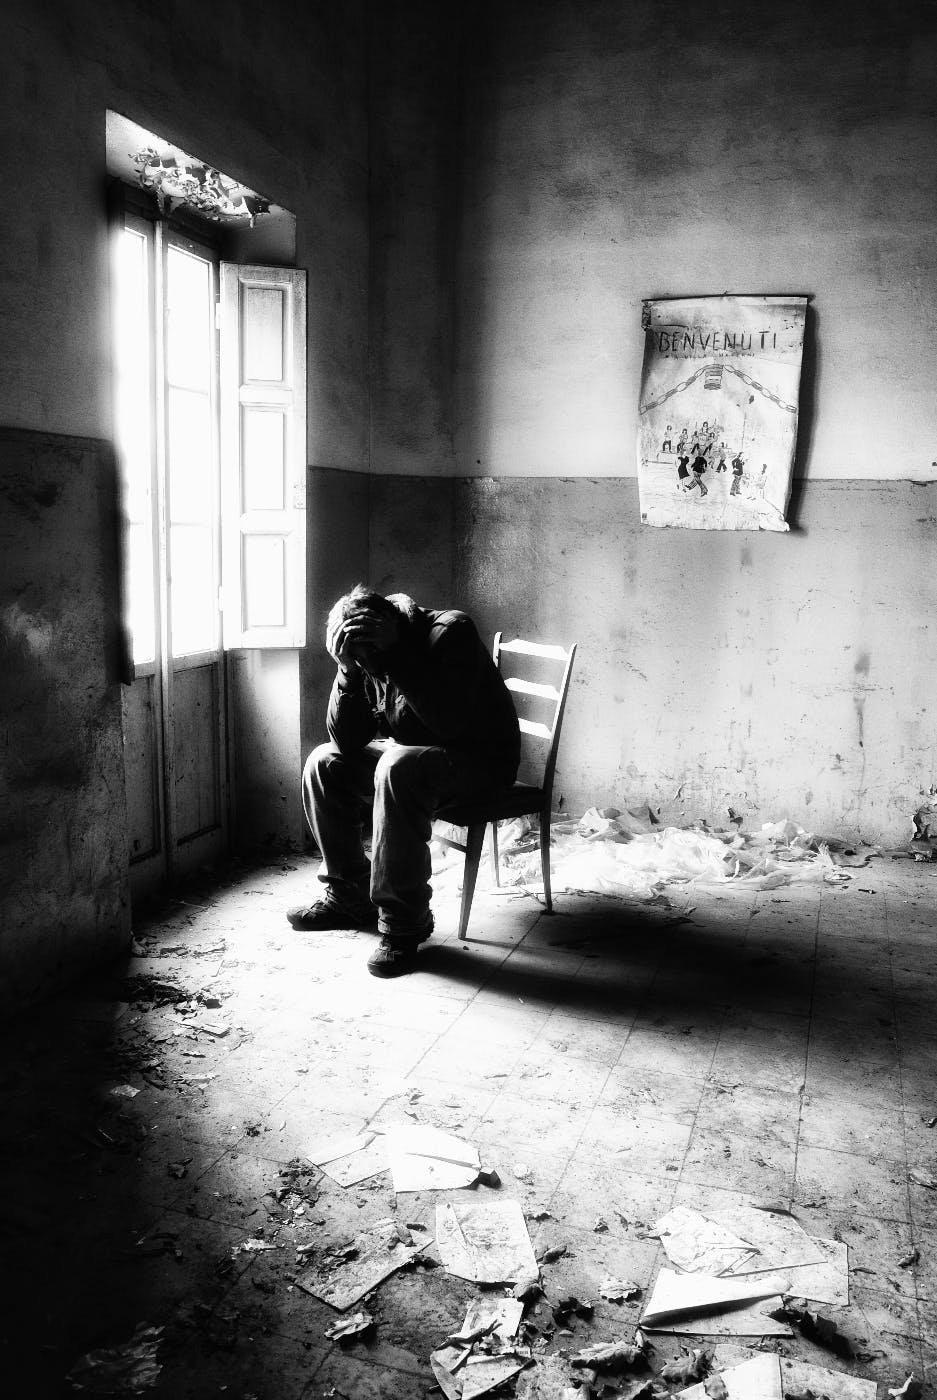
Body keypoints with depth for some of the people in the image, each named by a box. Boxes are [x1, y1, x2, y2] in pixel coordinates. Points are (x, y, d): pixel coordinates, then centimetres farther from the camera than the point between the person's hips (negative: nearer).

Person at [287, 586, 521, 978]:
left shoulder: (451, 632, -23)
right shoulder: (371, 660, -3)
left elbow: (450, 722, -35)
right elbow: (347, 742, -10)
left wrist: (394, 653, -36)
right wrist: (348, 671, -24)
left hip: (481, 760, -7)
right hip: (411, 754, 7)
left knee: (398, 768, -34)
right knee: (324, 763, -4)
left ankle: (404, 923, -23)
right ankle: (349, 896, 9)